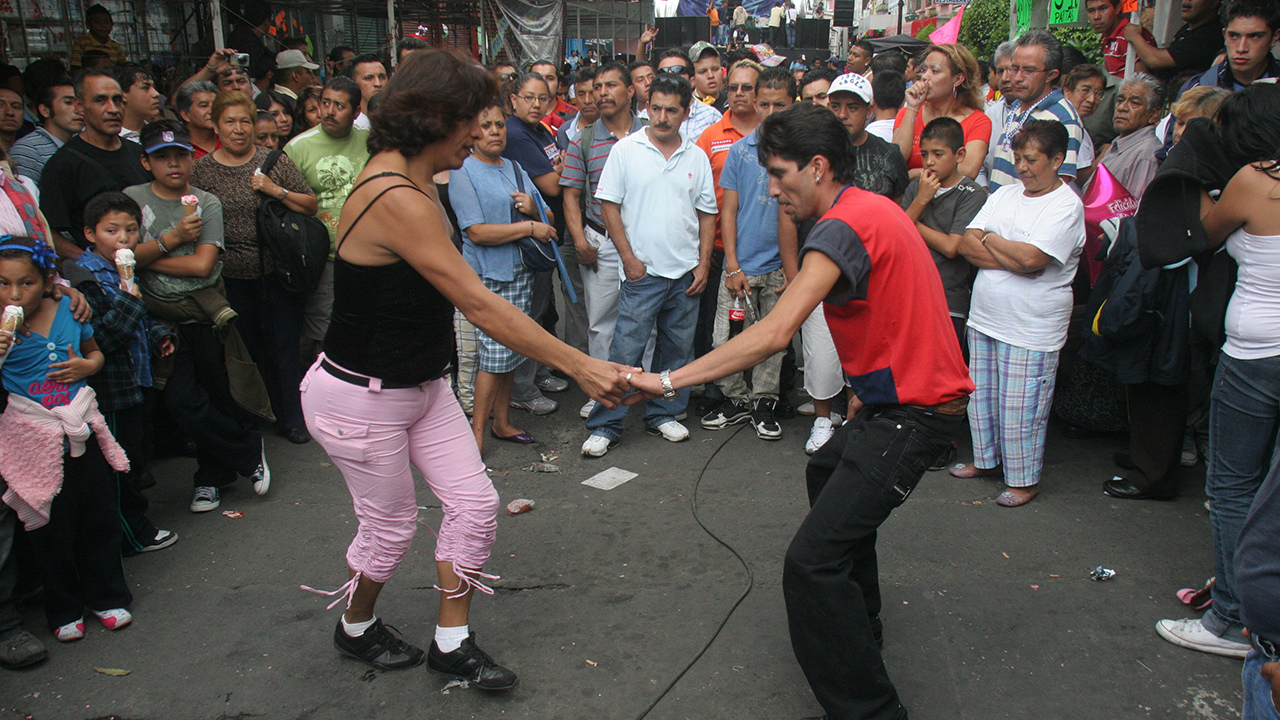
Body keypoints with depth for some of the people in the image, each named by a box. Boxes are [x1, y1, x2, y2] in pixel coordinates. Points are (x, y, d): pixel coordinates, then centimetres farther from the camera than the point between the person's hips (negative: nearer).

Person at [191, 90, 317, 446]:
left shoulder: (273, 160, 2)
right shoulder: (201, 169, 5)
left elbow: (311, 205, 2)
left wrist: (277, 190, -13)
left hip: (276, 272, -1)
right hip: (232, 278, 1)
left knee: (284, 349, 5)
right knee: (246, 350, 10)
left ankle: (291, 419, 19)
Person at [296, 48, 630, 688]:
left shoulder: (410, 179, 2)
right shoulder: (395, 197, -29)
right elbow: (479, 305, -31)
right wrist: (581, 366, -29)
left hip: (422, 387, 9)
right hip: (360, 400, -9)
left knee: (475, 505, 6)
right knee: (392, 527, 11)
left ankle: (451, 645, 24)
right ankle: (356, 629, 42)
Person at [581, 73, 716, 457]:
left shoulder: (697, 157, 7)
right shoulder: (626, 150, -1)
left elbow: (707, 214, 11)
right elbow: (609, 205, -2)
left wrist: (704, 264, 3)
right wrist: (629, 258, -7)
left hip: (686, 272, 4)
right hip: (643, 271, -4)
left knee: (677, 348, 11)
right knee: (626, 349, -5)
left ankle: (662, 414, 27)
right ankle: (604, 425, 3)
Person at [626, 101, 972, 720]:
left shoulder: (843, 227, -20)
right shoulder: (872, 209, 13)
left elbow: (774, 333, -29)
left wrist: (670, 380, -27)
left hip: (913, 411, -11)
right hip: (907, 394, 11)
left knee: (812, 562, -17)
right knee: (826, 471, 32)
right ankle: (859, 623, 47)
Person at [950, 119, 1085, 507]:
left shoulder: (1067, 205, -10)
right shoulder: (1005, 195, 10)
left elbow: (1031, 258, -23)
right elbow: (967, 245, 0)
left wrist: (989, 239, -8)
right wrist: (1013, 258, -15)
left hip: (1031, 329, -7)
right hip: (985, 317, 7)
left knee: (1020, 409, 1)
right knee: (982, 397, 17)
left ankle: (1024, 479, 17)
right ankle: (987, 460, 36)